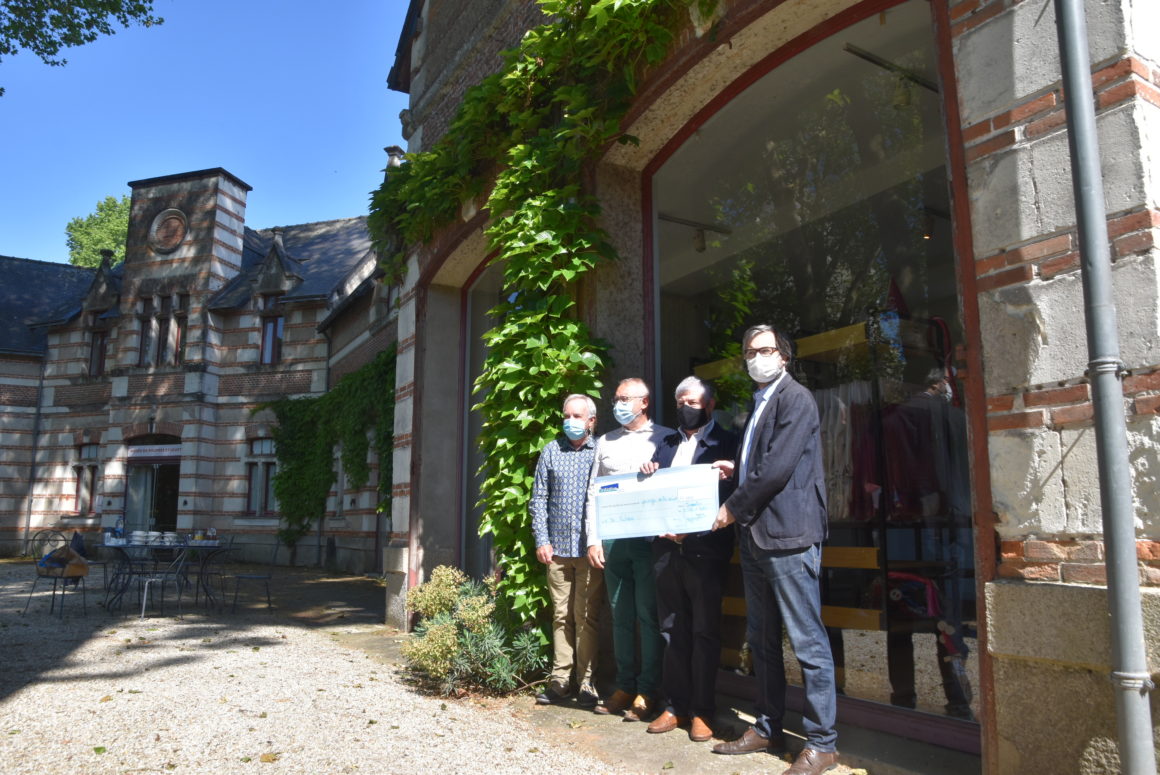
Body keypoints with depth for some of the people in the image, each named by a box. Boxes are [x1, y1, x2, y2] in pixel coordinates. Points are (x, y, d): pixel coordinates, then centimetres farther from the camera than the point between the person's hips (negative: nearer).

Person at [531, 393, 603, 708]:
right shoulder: (551, 451, 9)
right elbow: (539, 499, 9)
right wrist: (541, 540, 1)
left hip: (590, 549, -2)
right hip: (557, 548, 2)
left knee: (586, 616, 1)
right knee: (561, 615, 8)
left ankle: (586, 682, 11)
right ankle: (560, 679, 16)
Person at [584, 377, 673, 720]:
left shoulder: (666, 438, 3)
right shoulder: (605, 442, 15)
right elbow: (592, 493, 13)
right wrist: (593, 539, 6)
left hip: (650, 539, -4)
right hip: (613, 539, 4)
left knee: (648, 615, 0)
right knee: (621, 615, 9)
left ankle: (647, 690, 9)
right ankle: (625, 685, 19)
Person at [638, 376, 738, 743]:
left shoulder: (726, 443, 2)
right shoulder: (665, 444, 17)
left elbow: (730, 491, -9)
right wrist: (647, 477, -8)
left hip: (705, 548, -4)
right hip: (666, 548, 5)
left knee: (704, 630, 3)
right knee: (673, 629, 10)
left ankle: (702, 711, 13)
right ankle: (675, 705, 19)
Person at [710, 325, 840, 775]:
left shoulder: (796, 399, -8)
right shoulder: (757, 404, 20)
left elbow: (777, 468, -16)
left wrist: (734, 508, -9)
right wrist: (735, 469, 7)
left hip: (789, 535, -9)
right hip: (754, 536, 10)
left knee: (807, 641, -2)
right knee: (761, 639, 16)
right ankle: (767, 729, 28)